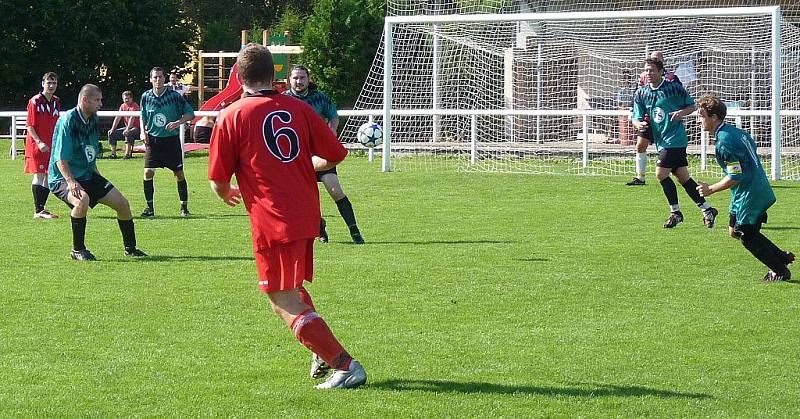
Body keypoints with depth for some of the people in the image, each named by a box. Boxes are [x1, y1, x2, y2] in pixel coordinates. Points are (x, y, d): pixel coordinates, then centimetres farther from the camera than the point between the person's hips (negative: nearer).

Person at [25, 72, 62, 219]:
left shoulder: (56, 102, 11)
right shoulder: (35, 101, -9)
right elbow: (29, 125, -11)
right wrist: (39, 142, -20)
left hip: (51, 145, 7)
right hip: (37, 145, -7)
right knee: (39, 175, -8)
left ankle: (41, 208, 16)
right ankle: (38, 211, -7)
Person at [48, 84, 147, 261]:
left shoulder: (93, 120, 6)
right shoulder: (67, 120, -19)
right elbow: (60, 158, -23)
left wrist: (97, 177, 18)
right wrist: (71, 182, -33)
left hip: (88, 175, 8)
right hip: (62, 178, -8)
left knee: (122, 204, 4)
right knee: (82, 200, -37)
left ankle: (130, 248, 23)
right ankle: (77, 250, -20)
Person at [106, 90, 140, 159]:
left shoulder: (135, 106, -13)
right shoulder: (122, 106, 8)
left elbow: (132, 118, -26)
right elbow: (117, 118, 4)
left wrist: (127, 129, -37)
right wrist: (112, 129, -8)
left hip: (136, 128, -8)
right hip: (127, 127, 8)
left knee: (128, 134, -38)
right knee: (112, 133, -3)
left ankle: (127, 154, -37)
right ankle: (113, 153, -3)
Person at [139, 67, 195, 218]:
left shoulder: (174, 96, -7)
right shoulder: (146, 97, 2)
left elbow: (190, 113, -2)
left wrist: (178, 123, -18)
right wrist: (143, 131, 0)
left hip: (171, 139, -2)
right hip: (152, 140, 2)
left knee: (179, 173, 1)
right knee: (148, 173, -8)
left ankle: (184, 208, 13)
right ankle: (150, 208, 4)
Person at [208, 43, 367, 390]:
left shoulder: (231, 117, -5)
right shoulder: (298, 108, 6)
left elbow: (218, 183, -4)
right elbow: (334, 155, 10)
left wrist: (227, 194, 20)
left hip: (272, 221, -6)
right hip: (307, 215, 6)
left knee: (284, 303, -4)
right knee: (293, 289, 28)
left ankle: (344, 364, -14)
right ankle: (324, 355, 24)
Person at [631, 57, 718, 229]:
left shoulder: (674, 87, -7)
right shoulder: (641, 93, 6)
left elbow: (692, 105, 3)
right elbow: (636, 117, 5)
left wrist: (682, 112, -18)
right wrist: (639, 124, -18)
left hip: (675, 138, -6)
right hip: (661, 140, 6)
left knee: (661, 173, -13)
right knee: (683, 177, 8)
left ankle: (675, 212, 1)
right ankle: (707, 209, 17)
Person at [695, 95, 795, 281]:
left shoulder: (724, 143, -23)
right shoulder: (735, 131, 7)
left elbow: (735, 177, -24)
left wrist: (711, 189, -13)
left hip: (749, 198, -10)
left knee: (748, 237, 3)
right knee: (735, 231, 18)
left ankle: (780, 271, 15)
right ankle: (781, 257, 23)